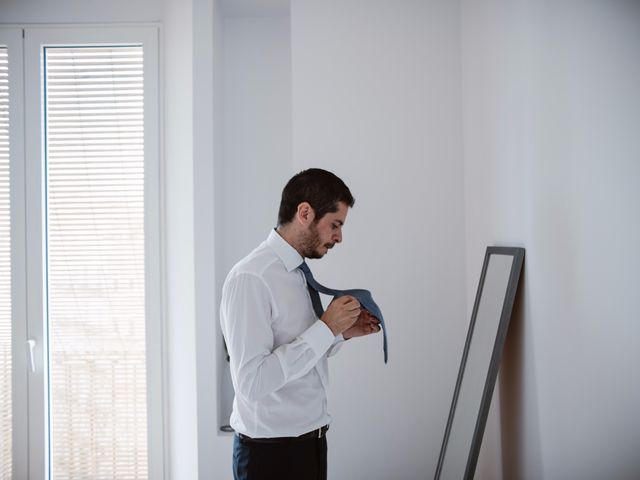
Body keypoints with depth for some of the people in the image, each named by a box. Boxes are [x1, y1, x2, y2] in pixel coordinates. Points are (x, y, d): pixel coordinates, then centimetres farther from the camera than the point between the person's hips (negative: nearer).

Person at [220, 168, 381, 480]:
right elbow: (252, 381, -26)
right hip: (272, 453, -8)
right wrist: (325, 328, -22)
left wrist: (342, 333, 2)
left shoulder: (299, 273, 6)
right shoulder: (251, 279, -20)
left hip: (311, 442, 8)